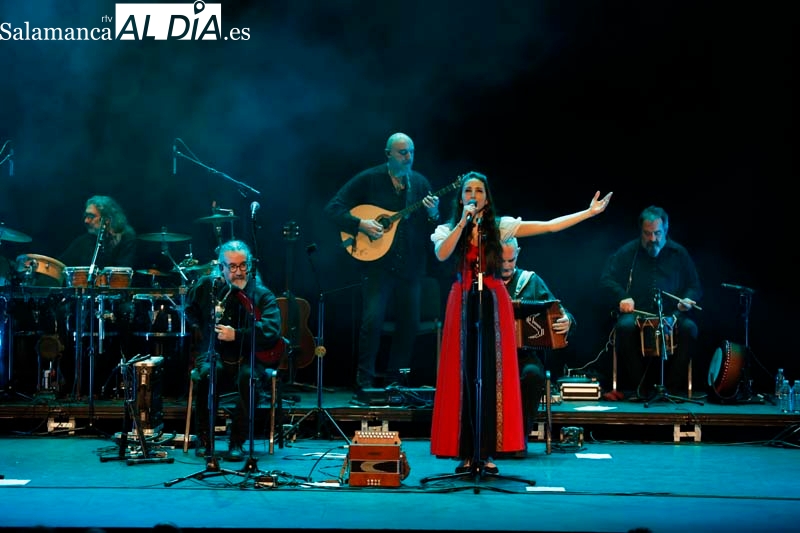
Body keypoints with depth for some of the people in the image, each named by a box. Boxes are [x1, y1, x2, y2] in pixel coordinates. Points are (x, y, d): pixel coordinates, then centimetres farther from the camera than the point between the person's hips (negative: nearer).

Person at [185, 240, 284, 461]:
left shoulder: (263, 295, -3)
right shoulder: (206, 286, 5)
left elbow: (272, 331, -19)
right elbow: (190, 311, 25)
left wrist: (237, 335, -28)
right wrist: (202, 327, 8)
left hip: (248, 358, -1)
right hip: (214, 355, 1)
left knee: (248, 377, -35)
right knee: (203, 375, -32)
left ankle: (237, 443, -21)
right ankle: (204, 439, -14)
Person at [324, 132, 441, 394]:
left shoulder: (420, 182, 10)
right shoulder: (368, 180, -1)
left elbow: (432, 229, 10)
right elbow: (333, 208, -4)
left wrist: (433, 214, -12)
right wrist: (360, 224, -18)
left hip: (410, 264, 4)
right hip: (377, 262, -4)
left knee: (410, 323, 6)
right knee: (372, 319, -14)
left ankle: (395, 381, 21)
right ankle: (364, 383, -3)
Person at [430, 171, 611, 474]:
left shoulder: (500, 226, 7)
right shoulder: (447, 229, 7)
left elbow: (550, 226, 3)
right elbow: (441, 255, -15)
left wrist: (590, 212, -1)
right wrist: (463, 222, -15)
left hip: (494, 303, 0)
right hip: (463, 304, 0)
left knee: (492, 375, -3)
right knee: (464, 375, -2)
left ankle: (487, 452, 3)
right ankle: (466, 453, 2)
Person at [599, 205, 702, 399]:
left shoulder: (679, 254, 10)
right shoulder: (627, 252, 7)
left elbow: (695, 286, 13)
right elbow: (606, 279, 5)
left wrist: (687, 299, -11)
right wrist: (622, 297, -14)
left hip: (671, 314, 1)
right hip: (636, 313, -1)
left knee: (689, 328, -31)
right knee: (624, 326, -35)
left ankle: (672, 386, -22)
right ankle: (639, 387, -24)